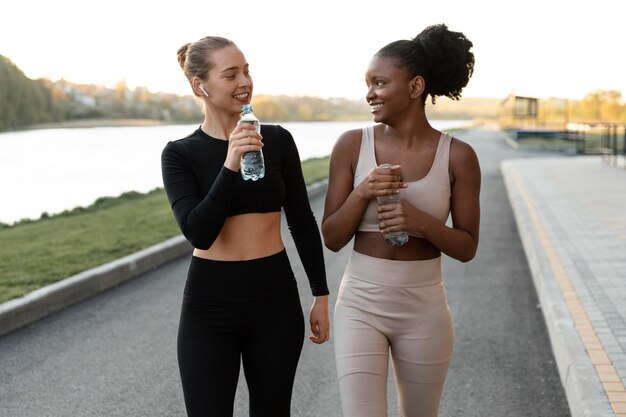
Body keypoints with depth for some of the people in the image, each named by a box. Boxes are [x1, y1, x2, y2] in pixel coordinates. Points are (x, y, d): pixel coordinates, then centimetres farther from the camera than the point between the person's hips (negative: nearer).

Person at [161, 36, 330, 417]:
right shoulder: (180, 153, -3)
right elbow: (198, 233, -14)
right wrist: (229, 167, -23)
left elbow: (303, 223, 6)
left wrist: (321, 296, 6)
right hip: (210, 303, -1)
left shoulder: (278, 140, 1)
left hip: (275, 298, 2)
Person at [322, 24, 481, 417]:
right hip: (360, 306, -1)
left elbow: (467, 247, -2)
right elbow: (331, 238, -3)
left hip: (424, 311, 1)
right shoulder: (352, 145, -6)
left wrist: (421, 221, -21)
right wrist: (362, 193, -20)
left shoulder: (458, 155, -6)